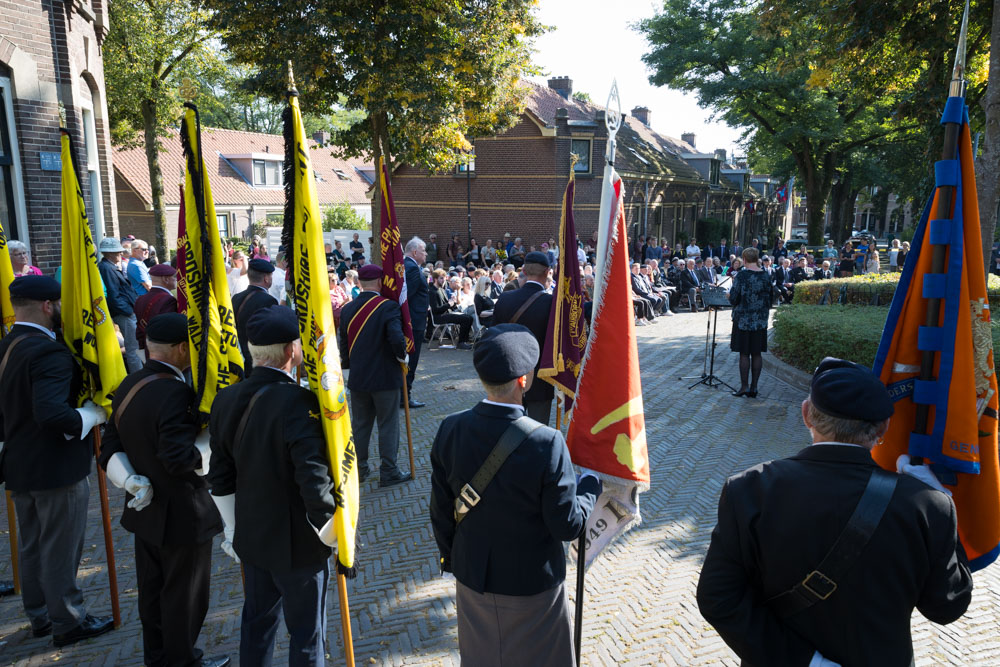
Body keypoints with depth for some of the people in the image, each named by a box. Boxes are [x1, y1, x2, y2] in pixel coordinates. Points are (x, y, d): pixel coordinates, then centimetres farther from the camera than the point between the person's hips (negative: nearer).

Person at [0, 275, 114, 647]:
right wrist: (93, 414, -20)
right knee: (60, 549, 6)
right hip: (56, 467, -9)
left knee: (30, 546, 21)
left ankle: (40, 615, 37)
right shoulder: (49, 353, -25)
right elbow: (51, 414, -35)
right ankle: (68, 623, 21)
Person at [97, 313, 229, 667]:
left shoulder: (128, 385, 2)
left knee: (152, 590, 23)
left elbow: (110, 448, 5)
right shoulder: (177, 392, -28)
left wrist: (131, 481, -3)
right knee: (185, 595, 10)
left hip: (145, 510, 9)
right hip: (182, 516, -9)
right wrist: (213, 437, -17)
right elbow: (181, 459, -31)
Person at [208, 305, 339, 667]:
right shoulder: (299, 402, -27)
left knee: (256, 620, 25)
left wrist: (233, 529, 17)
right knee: (306, 631, 13)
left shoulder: (226, 399, -5)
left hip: (251, 537, 7)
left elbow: (220, 477, 5)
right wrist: (329, 532, -13)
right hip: (298, 542, -6)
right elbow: (315, 480, -30)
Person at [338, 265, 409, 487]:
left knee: (360, 425, 16)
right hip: (385, 377, -5)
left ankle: (358, 469, 25)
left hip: (358, 377, 5)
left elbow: (343, 345, 9)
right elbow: (397, 338, -28)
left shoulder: (347, 309, 3)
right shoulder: (388, 306, -15)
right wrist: (402, 356, -10)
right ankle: (388, 472, 11)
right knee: (388, 425, 5)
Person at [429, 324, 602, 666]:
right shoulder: (547, 443, -30)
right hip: (532, 583, -3)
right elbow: (568, 525, -19)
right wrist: (590, 486, -1)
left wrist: (450, 557, 12)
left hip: (471, 576, 4)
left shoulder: (450, 431, -17)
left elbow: (441, 512, -5)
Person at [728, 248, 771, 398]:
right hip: (760, 321, 5)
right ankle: (753, 387, 12)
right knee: (756, 354, 8)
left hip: (743, 319, -5)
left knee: (744, 353, 2)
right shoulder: (765, 276, 3)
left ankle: (744, 386, 5)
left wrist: (733, 285, 3)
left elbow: (733, 299, -12)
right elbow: (770, 298, 10)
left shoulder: (742, 276, -13)